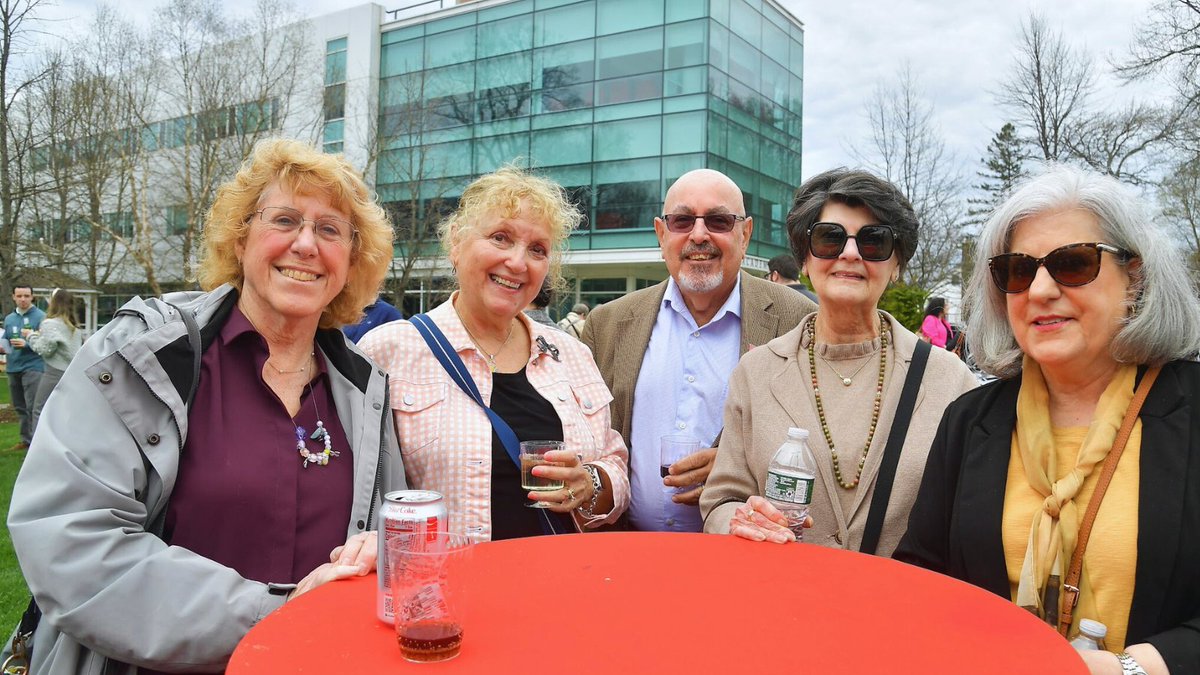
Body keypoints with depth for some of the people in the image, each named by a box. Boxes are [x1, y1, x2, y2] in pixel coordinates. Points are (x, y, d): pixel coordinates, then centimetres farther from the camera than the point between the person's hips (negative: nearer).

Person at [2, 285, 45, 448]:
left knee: (33, 407, -10)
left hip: (33, 367, -7)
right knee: (20, 407, 14)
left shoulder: (40, 317, -6)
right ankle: (26, 439, 24)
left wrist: (27, 343, -23)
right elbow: (5, 340, 21)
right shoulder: (9, 318, 14)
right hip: (13, 368, 7)